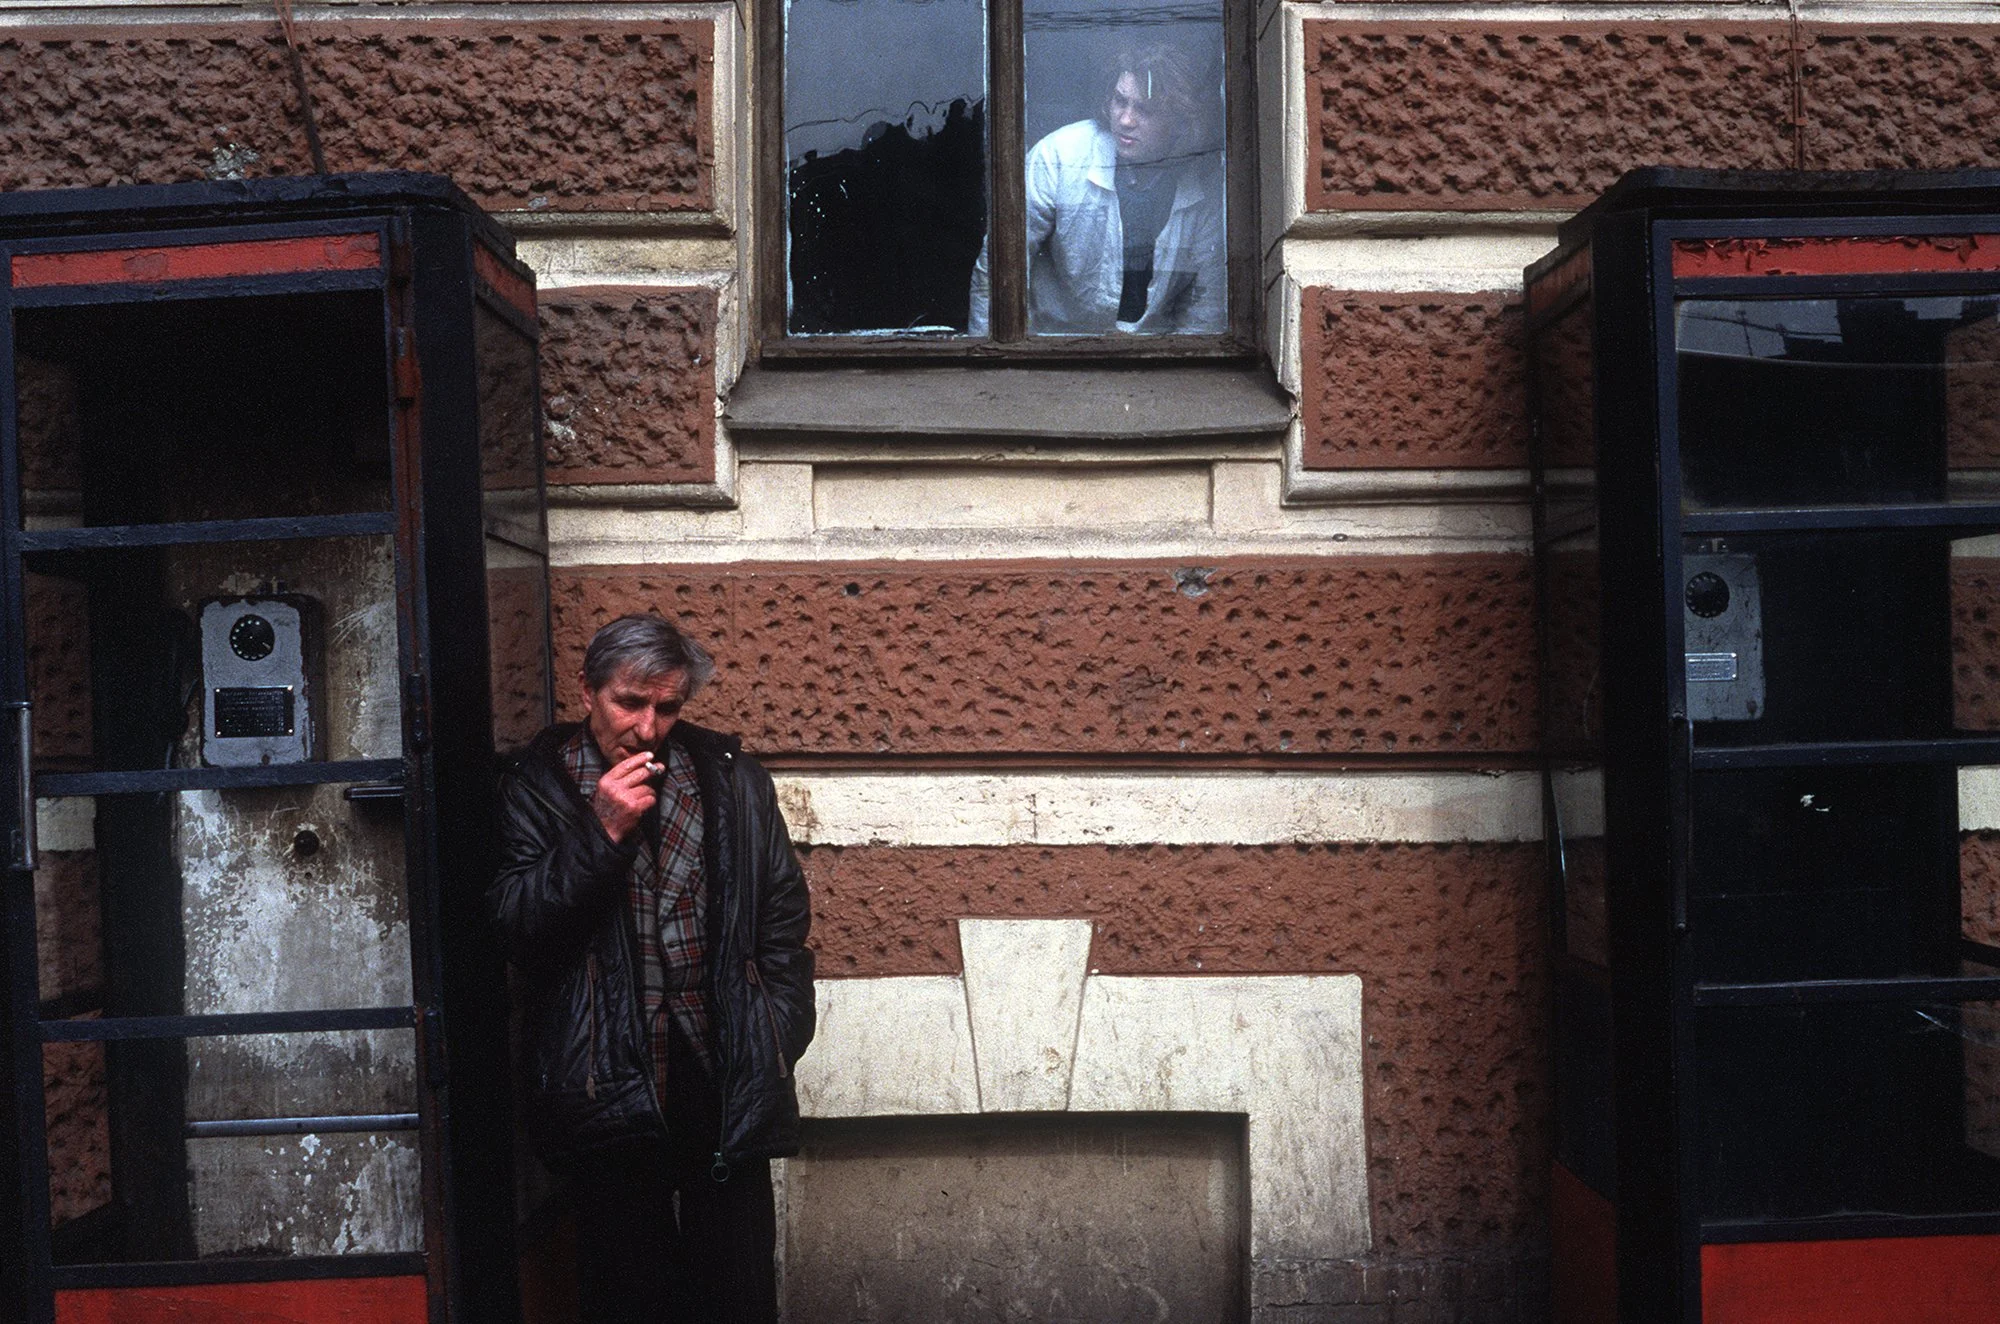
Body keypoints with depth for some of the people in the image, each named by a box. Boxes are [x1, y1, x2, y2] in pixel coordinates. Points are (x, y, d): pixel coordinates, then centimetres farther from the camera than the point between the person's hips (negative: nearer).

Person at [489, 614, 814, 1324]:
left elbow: (783, 914, 10)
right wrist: (601, 833, -15)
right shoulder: (537, 785, 1)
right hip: (609, 1080, -1)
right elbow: (514, 925, -6)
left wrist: (775, 1039, 4)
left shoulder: (731, 779, 7)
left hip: (725, 1077, 2)